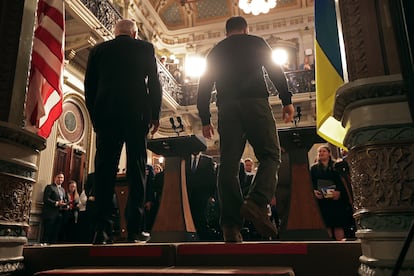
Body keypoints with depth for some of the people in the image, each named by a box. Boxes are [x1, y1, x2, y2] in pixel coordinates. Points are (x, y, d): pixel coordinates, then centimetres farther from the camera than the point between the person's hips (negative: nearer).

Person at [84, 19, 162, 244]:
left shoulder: (98, 50, 16)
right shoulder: (145, 48, 12)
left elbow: (89, 86, 12)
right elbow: (154, 83, 6)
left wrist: (95, 117, 18)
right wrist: (155, 114, 9)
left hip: (106, 115, 2)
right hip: (136, 114, -1)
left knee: (104, 171, 1)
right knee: (136, 170, -1)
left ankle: (103, 230, -5)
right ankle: (134, 230, -6)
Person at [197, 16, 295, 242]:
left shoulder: (215, 52, 25)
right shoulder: (256, 43, 18)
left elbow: (204, 86, 18)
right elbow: (275, 71, 5)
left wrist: (205, 119, 18)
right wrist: (287, 101, 1)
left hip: (226, 108, 3)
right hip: (255, 102, -3)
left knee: (228, 164, -3)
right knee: (270, 155, 0)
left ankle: (231, 227, -9)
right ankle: (257, 203, -25)